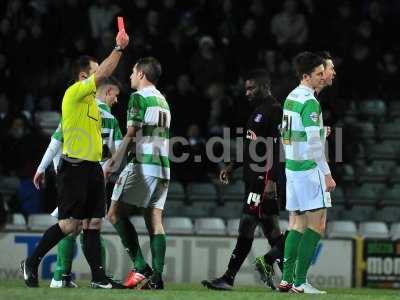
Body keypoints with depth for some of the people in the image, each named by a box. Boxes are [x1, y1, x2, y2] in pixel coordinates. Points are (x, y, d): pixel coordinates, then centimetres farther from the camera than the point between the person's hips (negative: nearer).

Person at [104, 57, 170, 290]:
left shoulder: (139, 97, -5)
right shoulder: (163, 100, 20)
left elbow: (132, 135, -11)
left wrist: (114, 162, -10)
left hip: (143, 165, -8)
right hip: (163, 167, 8)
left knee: (116, 214, -5)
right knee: (155, 221, 4)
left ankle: (141, 268, -14)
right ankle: (157, 277, -4)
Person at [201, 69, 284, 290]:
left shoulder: (273, 111, -11)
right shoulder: (259, 110, 20)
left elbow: (277, 149, -18)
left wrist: (271, 181, -24)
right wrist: (232, 167, 24)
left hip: (264, 179, -10)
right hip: (254, 178, 10)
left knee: (247, 226, -10)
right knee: (269, 226, 10)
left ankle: (228, 278, -10)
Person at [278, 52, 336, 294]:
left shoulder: (291, 98, 12)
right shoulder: (310, 102, -15)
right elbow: (314, 144, -19)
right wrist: (327, 174, -15)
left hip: (292, 166, 9)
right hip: (309, 169, -9)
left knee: (298, 224, 12)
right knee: (317, 224, -5)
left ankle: (287, 279, 10)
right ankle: (300, 281, -9)